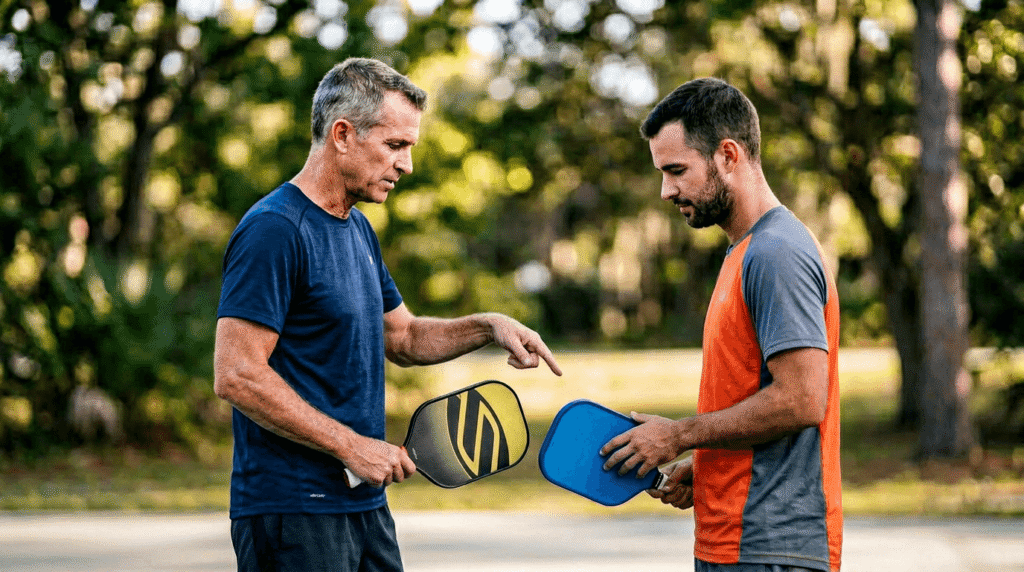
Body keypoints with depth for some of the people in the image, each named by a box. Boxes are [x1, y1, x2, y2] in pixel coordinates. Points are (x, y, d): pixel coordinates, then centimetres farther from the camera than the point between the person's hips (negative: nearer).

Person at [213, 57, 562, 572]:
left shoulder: (358, 229, 15)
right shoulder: (273, 230, -15)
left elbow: (402, 337, 26)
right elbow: (236, 376, -21)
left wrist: (488, 327, 8)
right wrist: (351, 446, -19)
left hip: (365, 505, 9)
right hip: (292, 508, -9)